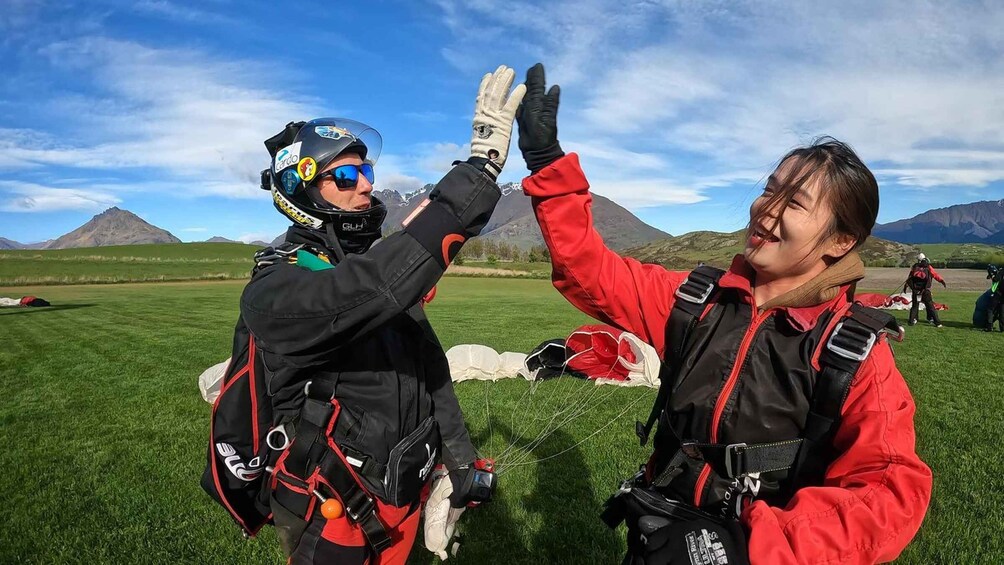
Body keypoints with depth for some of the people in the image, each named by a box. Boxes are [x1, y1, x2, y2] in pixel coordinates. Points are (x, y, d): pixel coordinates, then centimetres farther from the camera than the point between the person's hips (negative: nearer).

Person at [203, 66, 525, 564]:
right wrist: (480, 168, -43)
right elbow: (381, 284, -42)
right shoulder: (274, 290, -23)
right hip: (333, 523, -6)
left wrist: (460, 464, 6)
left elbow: (427, 366, 5)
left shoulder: (376, 270, 1)